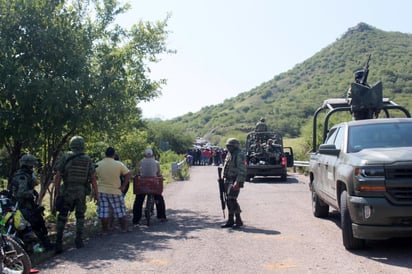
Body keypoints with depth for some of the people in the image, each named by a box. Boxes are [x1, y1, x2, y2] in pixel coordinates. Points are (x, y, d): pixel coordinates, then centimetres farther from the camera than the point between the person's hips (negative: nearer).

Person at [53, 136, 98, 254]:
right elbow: (93, 179, -1)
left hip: (67, 191, -1)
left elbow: (58, 176, -8)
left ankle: (58, 242, 1)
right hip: (82, 192, 1)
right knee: (80, 216, 15)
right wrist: (96, 194, 5)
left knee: (62, 216, 6)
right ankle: (79, 241, 17)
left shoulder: (65, 157, -5)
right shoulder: (88, 159, 0)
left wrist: (57, 192, -1)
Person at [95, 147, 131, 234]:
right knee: (120, 211, 12)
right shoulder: (119, 164, -8)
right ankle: (124, 228, 21)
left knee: (103, 212, 8)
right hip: (115, 191, -1)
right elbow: (128, 174, -6)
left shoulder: (98, 165, -2)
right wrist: (123, 186, 0)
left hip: (102, 191, 2)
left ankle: (104, 230, 13)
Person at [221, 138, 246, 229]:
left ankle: (238, 220, -2)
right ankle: (230, 221, 18)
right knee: (229, 201, 10)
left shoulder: (239, 155, -12)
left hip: (235, 181, -9)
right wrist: (223, 178, 17)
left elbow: (242, 171, -19)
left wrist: (238, 182, -25)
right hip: (228, 180, 9)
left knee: (232, 200, -13)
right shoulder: (229, 154, 16)